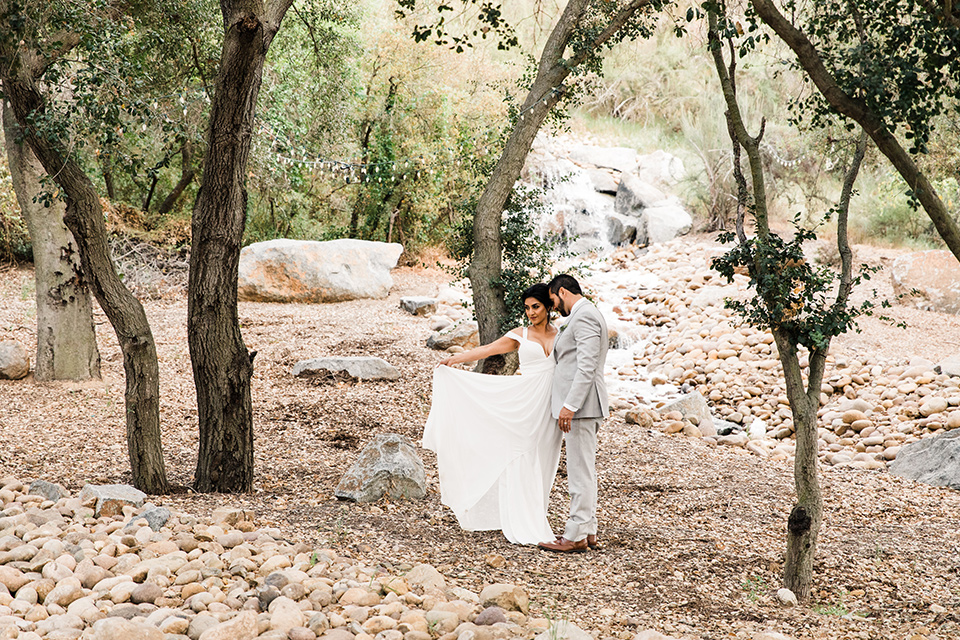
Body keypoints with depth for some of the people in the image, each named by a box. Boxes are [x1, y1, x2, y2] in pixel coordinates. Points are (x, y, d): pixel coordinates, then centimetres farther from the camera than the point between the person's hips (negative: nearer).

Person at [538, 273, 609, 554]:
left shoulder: (584, 316, -13)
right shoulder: (585, 315, 20)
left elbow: (586, 366, -22)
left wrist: (569, 405, -25)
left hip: (581, 404, -11)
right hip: (579, 404, 11)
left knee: (580, 470, -7)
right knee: (584, 470, 14)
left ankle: (576, 536, -4)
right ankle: (588, 531, 19)